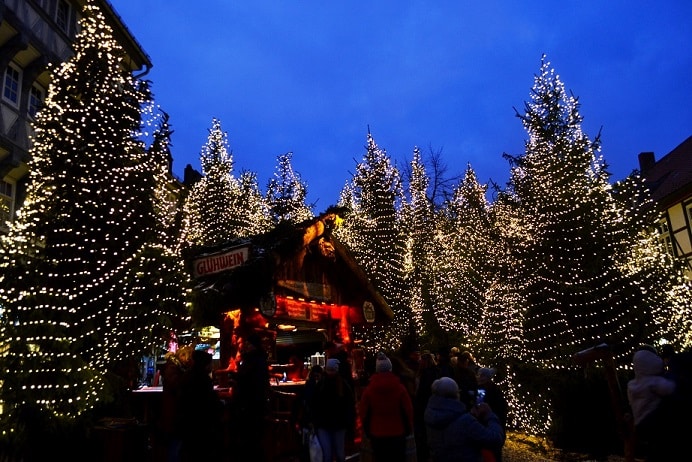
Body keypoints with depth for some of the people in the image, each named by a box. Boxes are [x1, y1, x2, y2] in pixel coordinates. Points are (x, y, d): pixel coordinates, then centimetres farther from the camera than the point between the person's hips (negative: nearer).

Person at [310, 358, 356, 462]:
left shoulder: (344, 385, -6)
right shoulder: (320, 384, -2)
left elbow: (350, 406, -5)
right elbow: (313, 405, 1)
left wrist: (350, 426, -7)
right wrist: (314, 422, -3)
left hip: (339, 425, 0)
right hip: (323, 425, 0)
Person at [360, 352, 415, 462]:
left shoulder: (369, 389, -6)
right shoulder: (400, 388, -9)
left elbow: (364, 413, 0)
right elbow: (408, 410, -5)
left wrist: (367, 431, 13)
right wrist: (409, 429, 9)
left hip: (377, 434, 1)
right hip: (397, 433, -1)